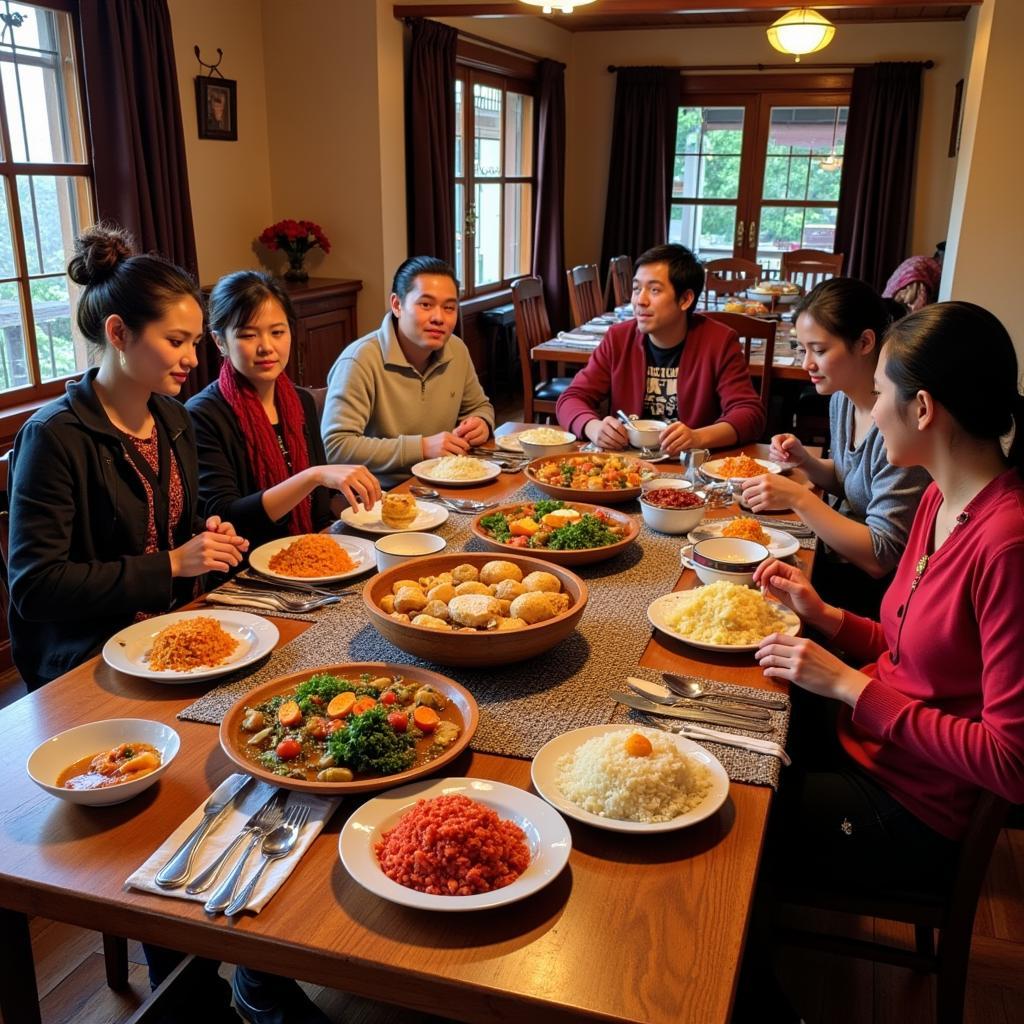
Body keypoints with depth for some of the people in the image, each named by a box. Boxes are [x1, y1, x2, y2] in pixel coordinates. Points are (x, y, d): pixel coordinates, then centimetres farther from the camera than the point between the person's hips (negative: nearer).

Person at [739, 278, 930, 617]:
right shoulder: (842, 397, -2)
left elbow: (882, 557, -25)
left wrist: (798, 498, -30)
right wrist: (806, 462, -4)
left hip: (875, 588, -7)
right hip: (838, 557, 7)